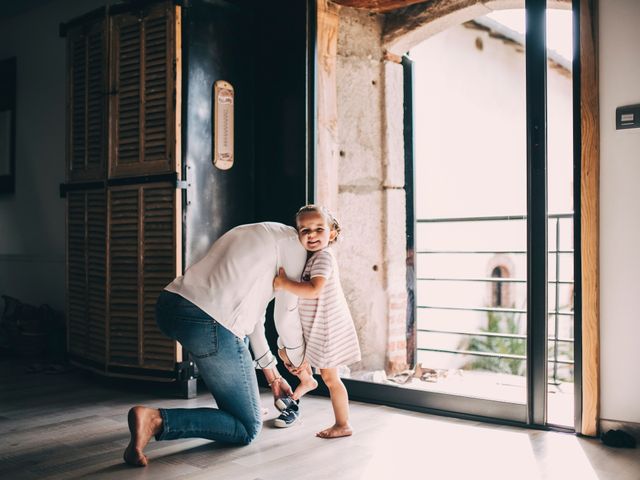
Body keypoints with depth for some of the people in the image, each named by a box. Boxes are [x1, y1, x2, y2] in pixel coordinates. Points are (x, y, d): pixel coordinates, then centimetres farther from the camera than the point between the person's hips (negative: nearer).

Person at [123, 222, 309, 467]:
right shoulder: (293, 242, 6)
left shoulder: (256, 234, 31)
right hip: (209, 324, -9)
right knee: (248, 429, 6)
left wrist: (272, 375, 35)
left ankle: (244, 406, 35)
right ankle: (156, 420, -11)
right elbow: (286, 315, 7)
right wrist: (299, 358, 27)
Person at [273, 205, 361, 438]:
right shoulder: (308, 258, 9)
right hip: (311, 328, 9)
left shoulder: (323, 257, -21)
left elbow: (314, 290, -35)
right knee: (285, 351, 18)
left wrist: (284, 283, -30)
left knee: (330, 377, 0)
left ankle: (343, 425, 13)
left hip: (327, 327, -9)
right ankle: (305, 377, 42)